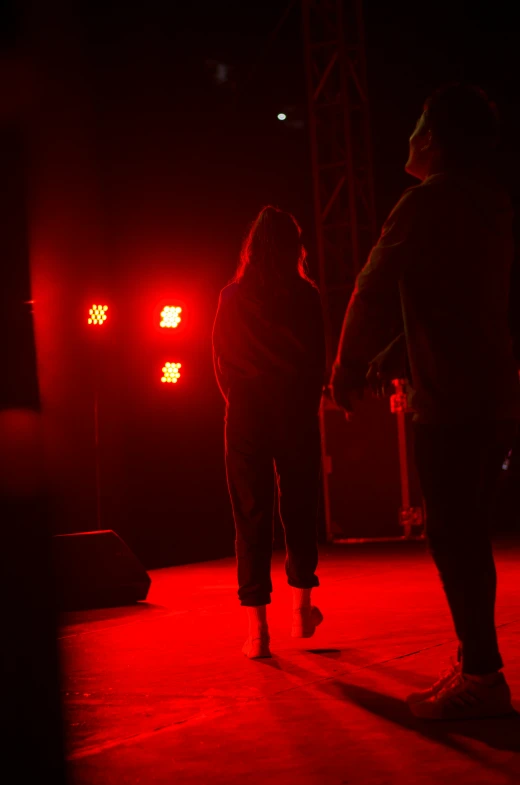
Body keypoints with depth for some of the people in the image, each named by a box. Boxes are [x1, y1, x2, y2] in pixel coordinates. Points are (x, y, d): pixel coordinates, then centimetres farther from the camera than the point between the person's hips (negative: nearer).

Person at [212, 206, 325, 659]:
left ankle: (258, 627, -3)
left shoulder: (232, 298, 0)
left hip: (246, 416, 0)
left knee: (251, 515, 1)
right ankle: (303, 607, 20)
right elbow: (318, 361, 1)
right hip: (297, 414, 0)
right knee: (299, 508, 14)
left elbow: (222, 362, 4)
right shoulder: (305, 295, -3)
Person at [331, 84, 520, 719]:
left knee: (453, 536, -6)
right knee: (465, 534, 14)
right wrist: (392, 358, 28)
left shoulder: (430, 200, -10)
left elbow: (373, 292, -6)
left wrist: (346, 371, 7)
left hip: (452, 403, -9)